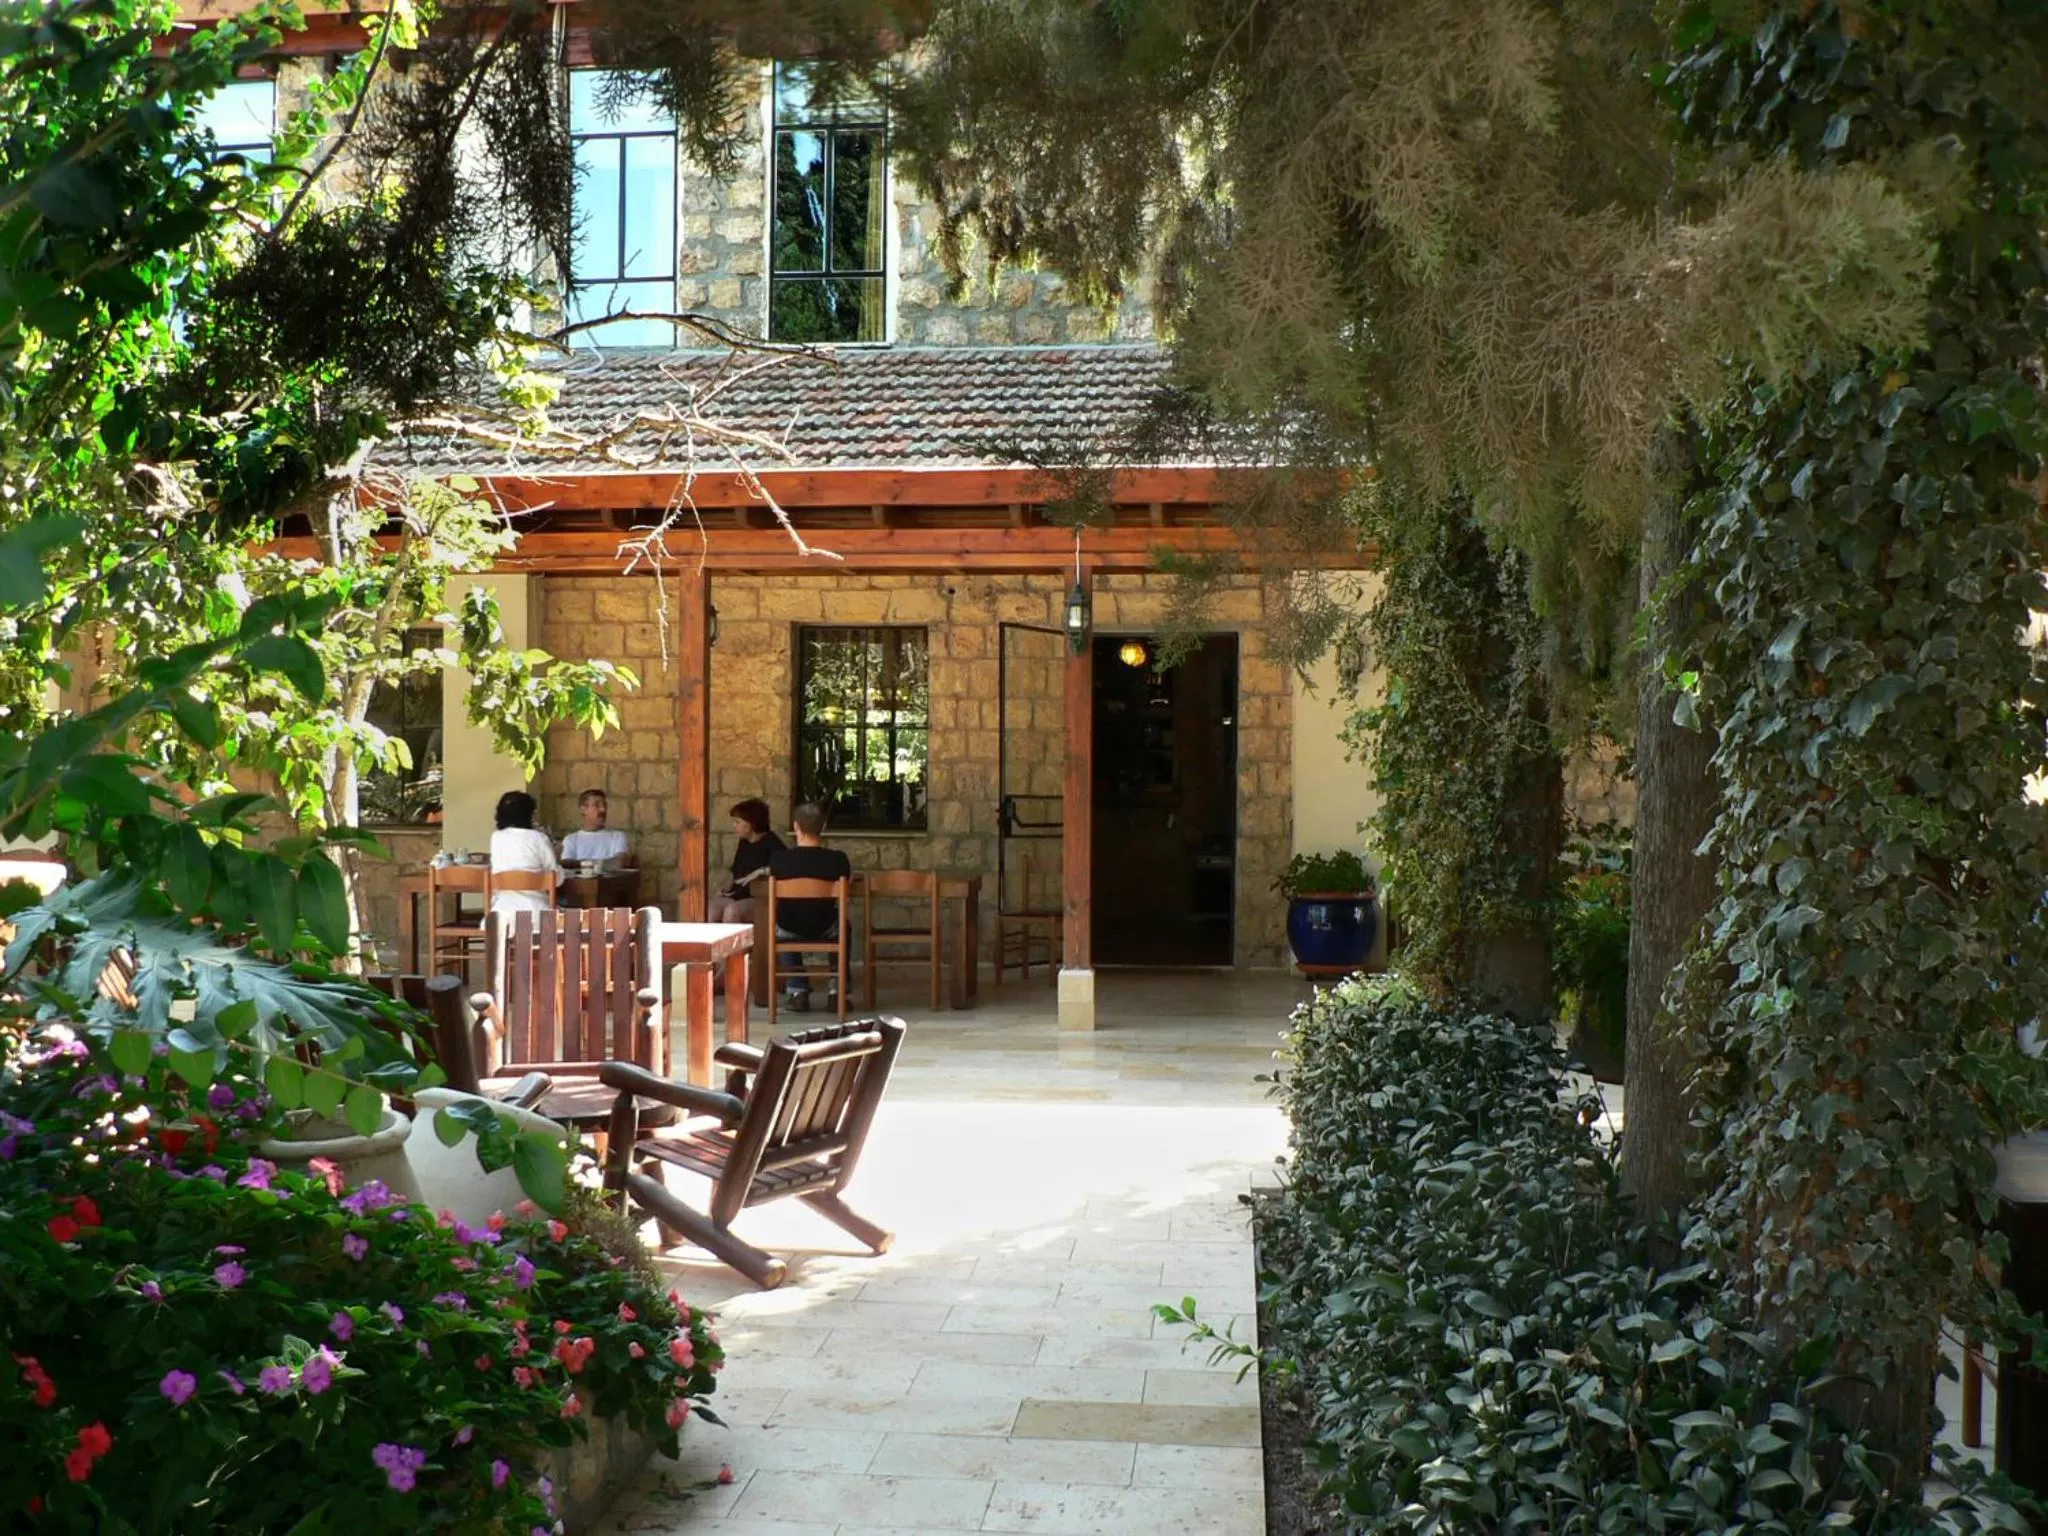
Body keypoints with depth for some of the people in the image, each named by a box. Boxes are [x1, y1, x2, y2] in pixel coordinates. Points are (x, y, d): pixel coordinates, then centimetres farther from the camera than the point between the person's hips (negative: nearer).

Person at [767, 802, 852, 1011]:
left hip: (789, 929, 0)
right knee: (842, 925, 35)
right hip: (824, 928, 0)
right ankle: (836, 990, 28)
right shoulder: (837, 859, -17)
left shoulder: (779, 859, -16)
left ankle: (798, 991, 32)